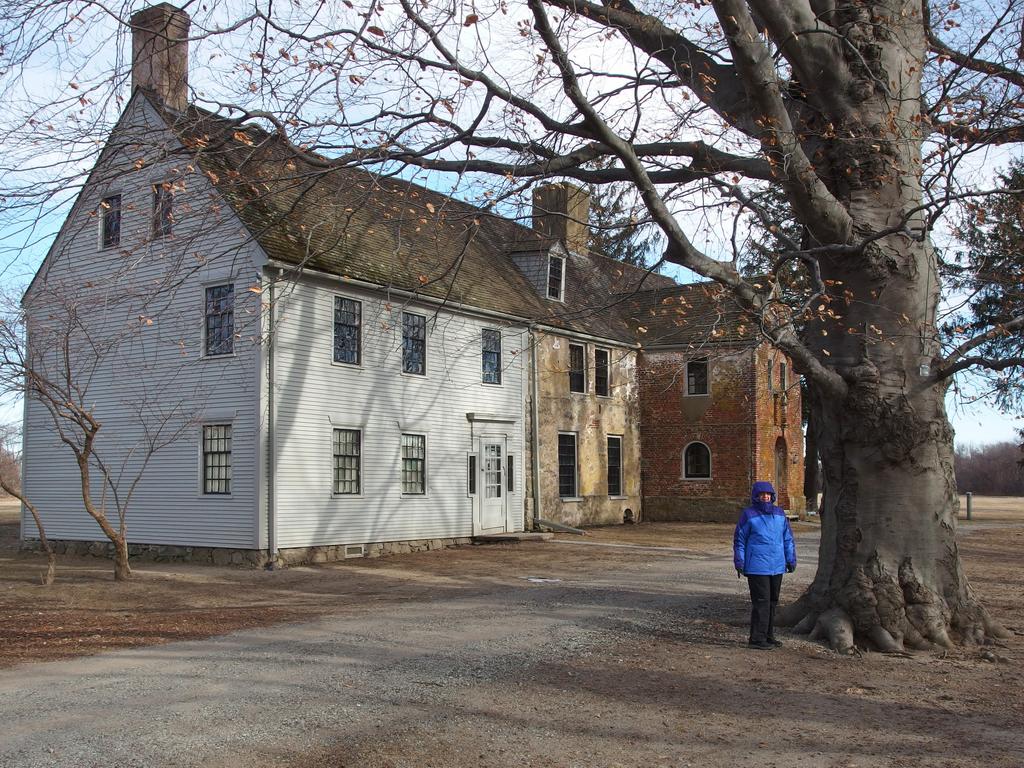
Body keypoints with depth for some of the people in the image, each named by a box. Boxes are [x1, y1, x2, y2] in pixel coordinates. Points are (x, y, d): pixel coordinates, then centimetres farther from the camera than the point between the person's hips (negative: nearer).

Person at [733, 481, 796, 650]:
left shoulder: (779, 513, 9)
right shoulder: (748, 515, -5)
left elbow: (788, 539, 15)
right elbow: (739, 540, -2)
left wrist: (791, 559, 11)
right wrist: (739, 563, -6)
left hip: (777, 566, 6)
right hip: (757, 567, -6)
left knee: (772, 602, 12)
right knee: (761, 602, -7)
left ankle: (768, 635, 23)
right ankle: (757, 638, -2)